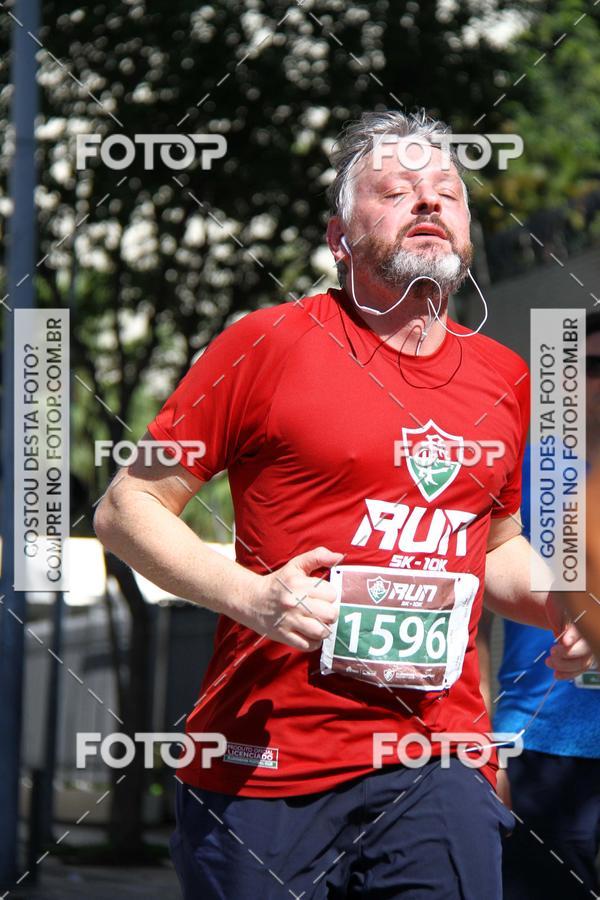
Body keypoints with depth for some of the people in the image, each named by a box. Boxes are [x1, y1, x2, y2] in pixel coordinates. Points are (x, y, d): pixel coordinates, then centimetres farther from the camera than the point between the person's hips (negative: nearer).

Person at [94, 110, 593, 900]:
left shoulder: (503, 380, 13)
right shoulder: (269, 344, -2)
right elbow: (126, 509, 0)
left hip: (438, 769, 3)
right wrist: (249, 595, -14)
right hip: (265, 767, -3)